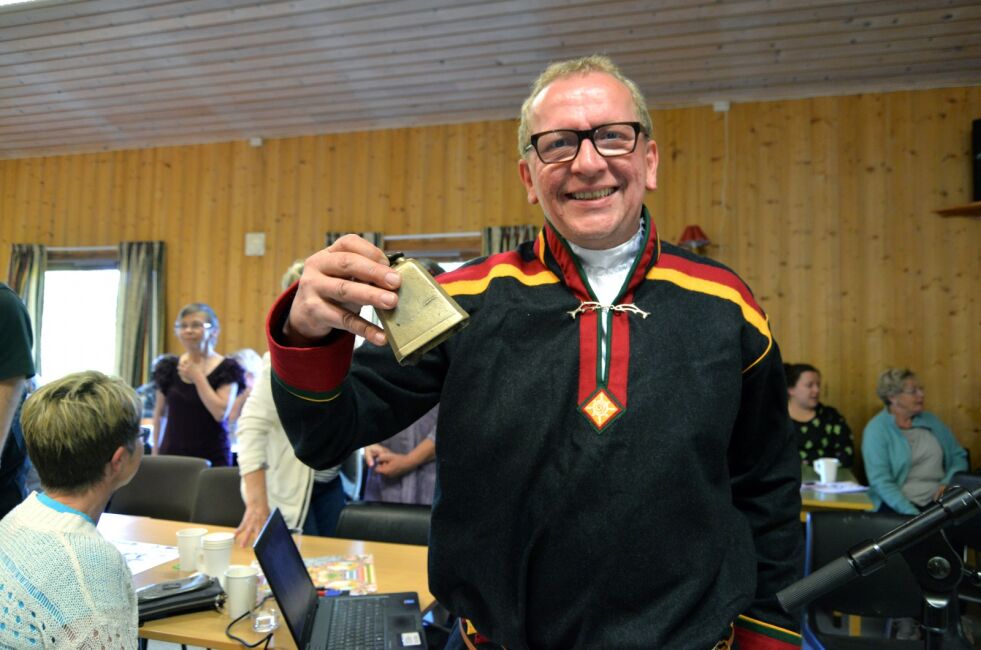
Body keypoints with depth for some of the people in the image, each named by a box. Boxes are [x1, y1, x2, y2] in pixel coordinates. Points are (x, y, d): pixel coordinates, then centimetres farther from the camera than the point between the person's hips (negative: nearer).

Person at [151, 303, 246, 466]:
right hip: (171, 453, 3)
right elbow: (160, 413, 16)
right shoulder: (169, 367, 7)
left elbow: (221, 413, -15)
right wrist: (155, 451, 14)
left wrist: (198, 377, -11)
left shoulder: (227, 369, -4)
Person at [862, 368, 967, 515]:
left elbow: (958, 456, 19)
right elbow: (881, 481, -12)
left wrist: (948, 482, -1)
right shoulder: (876, 430, -4)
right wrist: (913, 514, -23)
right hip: (898, 502, -4)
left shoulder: (931, 420, 14)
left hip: (939, 499, 4)